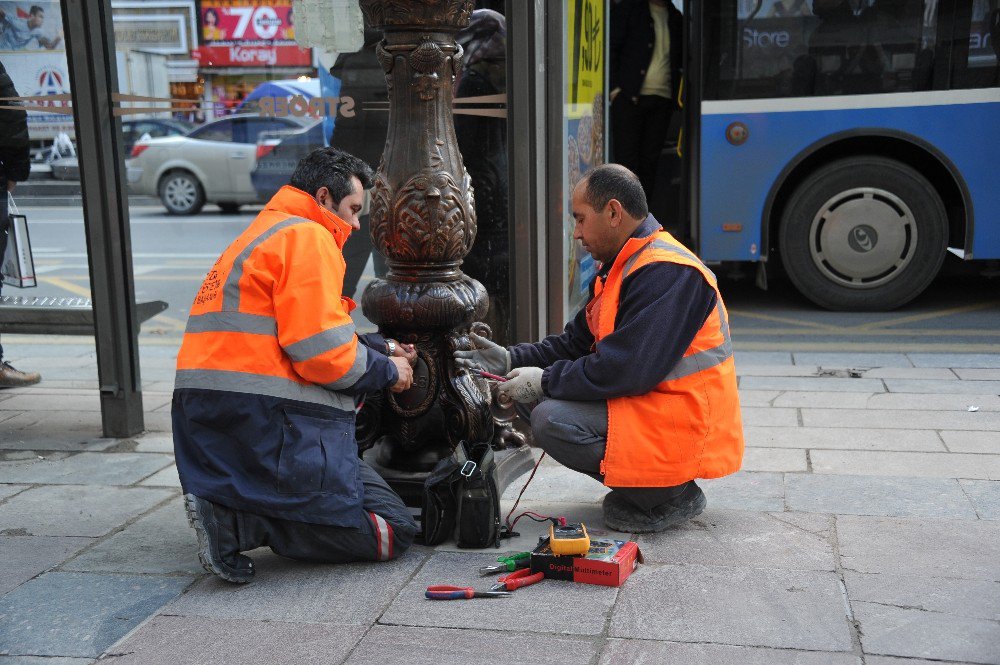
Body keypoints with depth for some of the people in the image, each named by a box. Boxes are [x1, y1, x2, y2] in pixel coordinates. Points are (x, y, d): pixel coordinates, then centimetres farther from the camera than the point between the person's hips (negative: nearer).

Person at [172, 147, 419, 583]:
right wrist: (386, 371, 2)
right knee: (392, 531, -6)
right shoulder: (307, 237, -6)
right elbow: (321, 352, -15)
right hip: (270, 417, -10)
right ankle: (236, 523, -16)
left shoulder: (260, 236, 25)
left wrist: (379, 347, 18)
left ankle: (224, 507, 1)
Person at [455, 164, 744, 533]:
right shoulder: (623, 266, 12)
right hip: (644, 403, 10)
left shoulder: (668, 273, -21)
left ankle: (672, 494, -7)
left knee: (551, 419, -23)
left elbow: (627, 368, -29)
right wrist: (511, 359, 3)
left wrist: (545, 380, -17)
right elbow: (577, 343, 14)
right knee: (535, 399, 6)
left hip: (683, 426, -10)